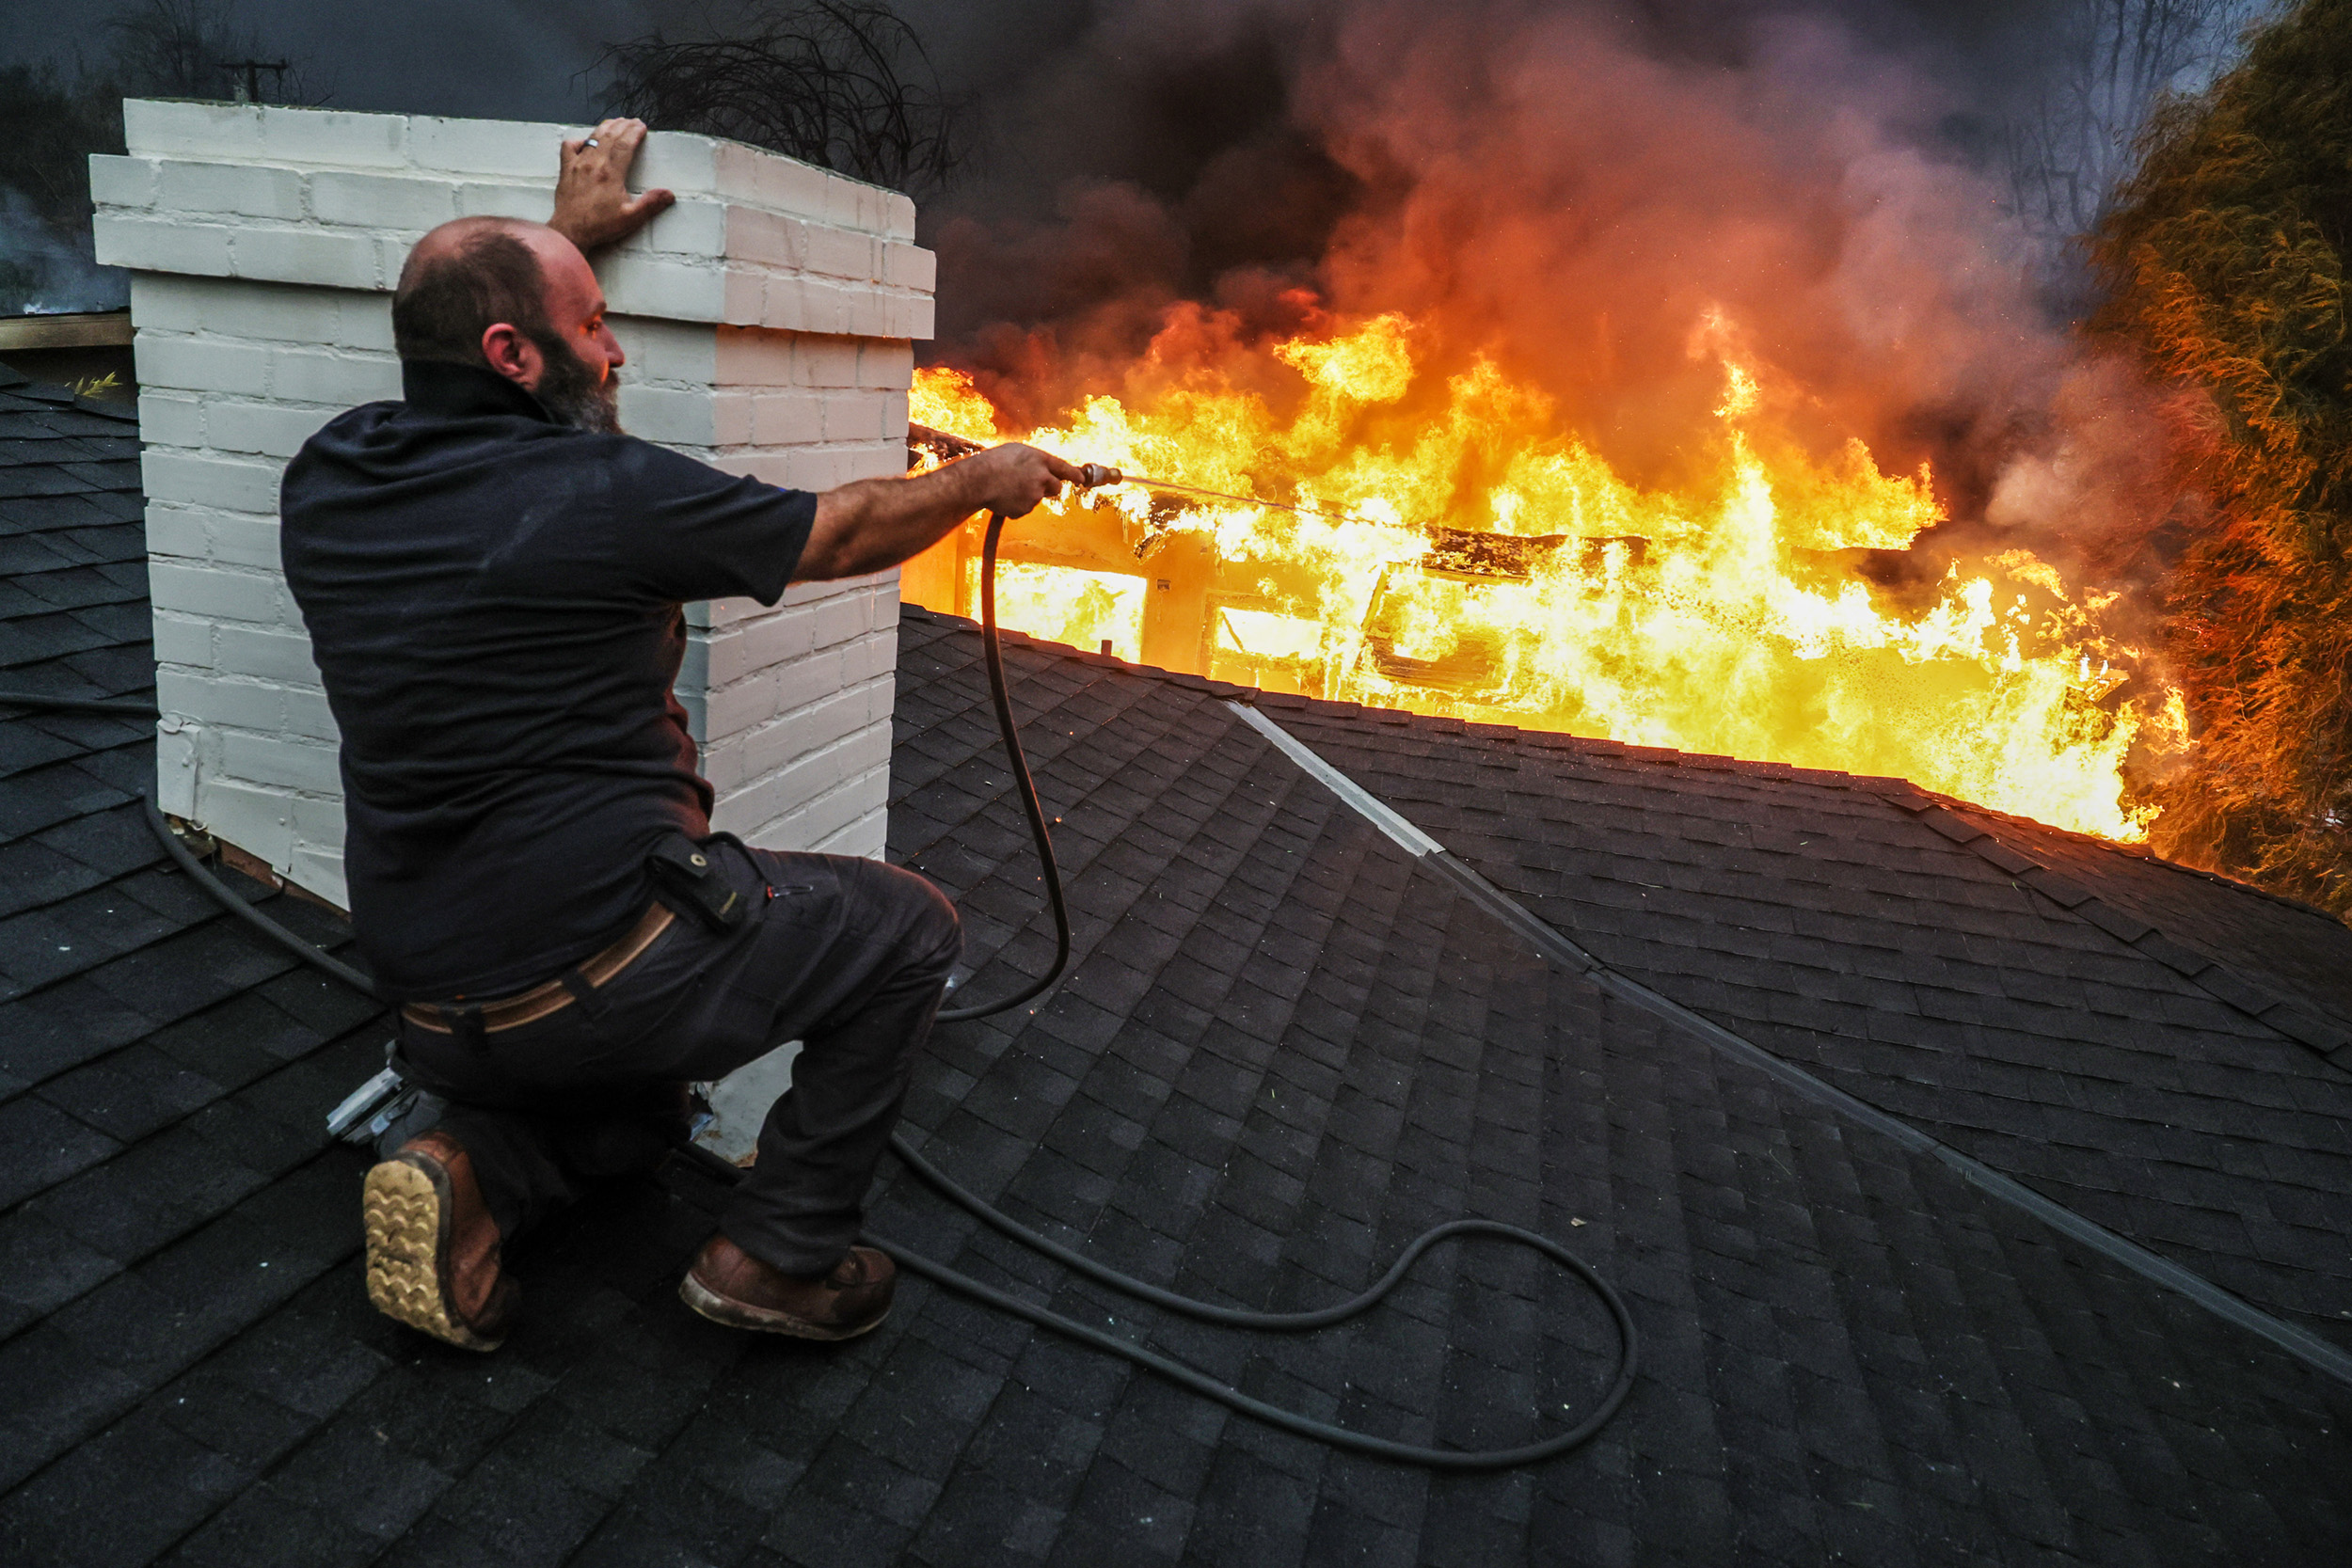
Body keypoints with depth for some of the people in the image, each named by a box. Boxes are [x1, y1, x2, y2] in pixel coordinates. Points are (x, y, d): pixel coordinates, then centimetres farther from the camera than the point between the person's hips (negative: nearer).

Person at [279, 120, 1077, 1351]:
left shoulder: (326, 483, 4)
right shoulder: (606, 495, -15)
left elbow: (465, 409, 27)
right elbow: (843, 534, -1)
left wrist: (565, 235, 32)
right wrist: (978, 481, 18)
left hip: (430, 1001, 8)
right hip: (603, 964, -8)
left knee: (637, 1110, 36)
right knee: (908, 928, 11)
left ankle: (469, 1171, 6)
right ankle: (780, 1251, 10)